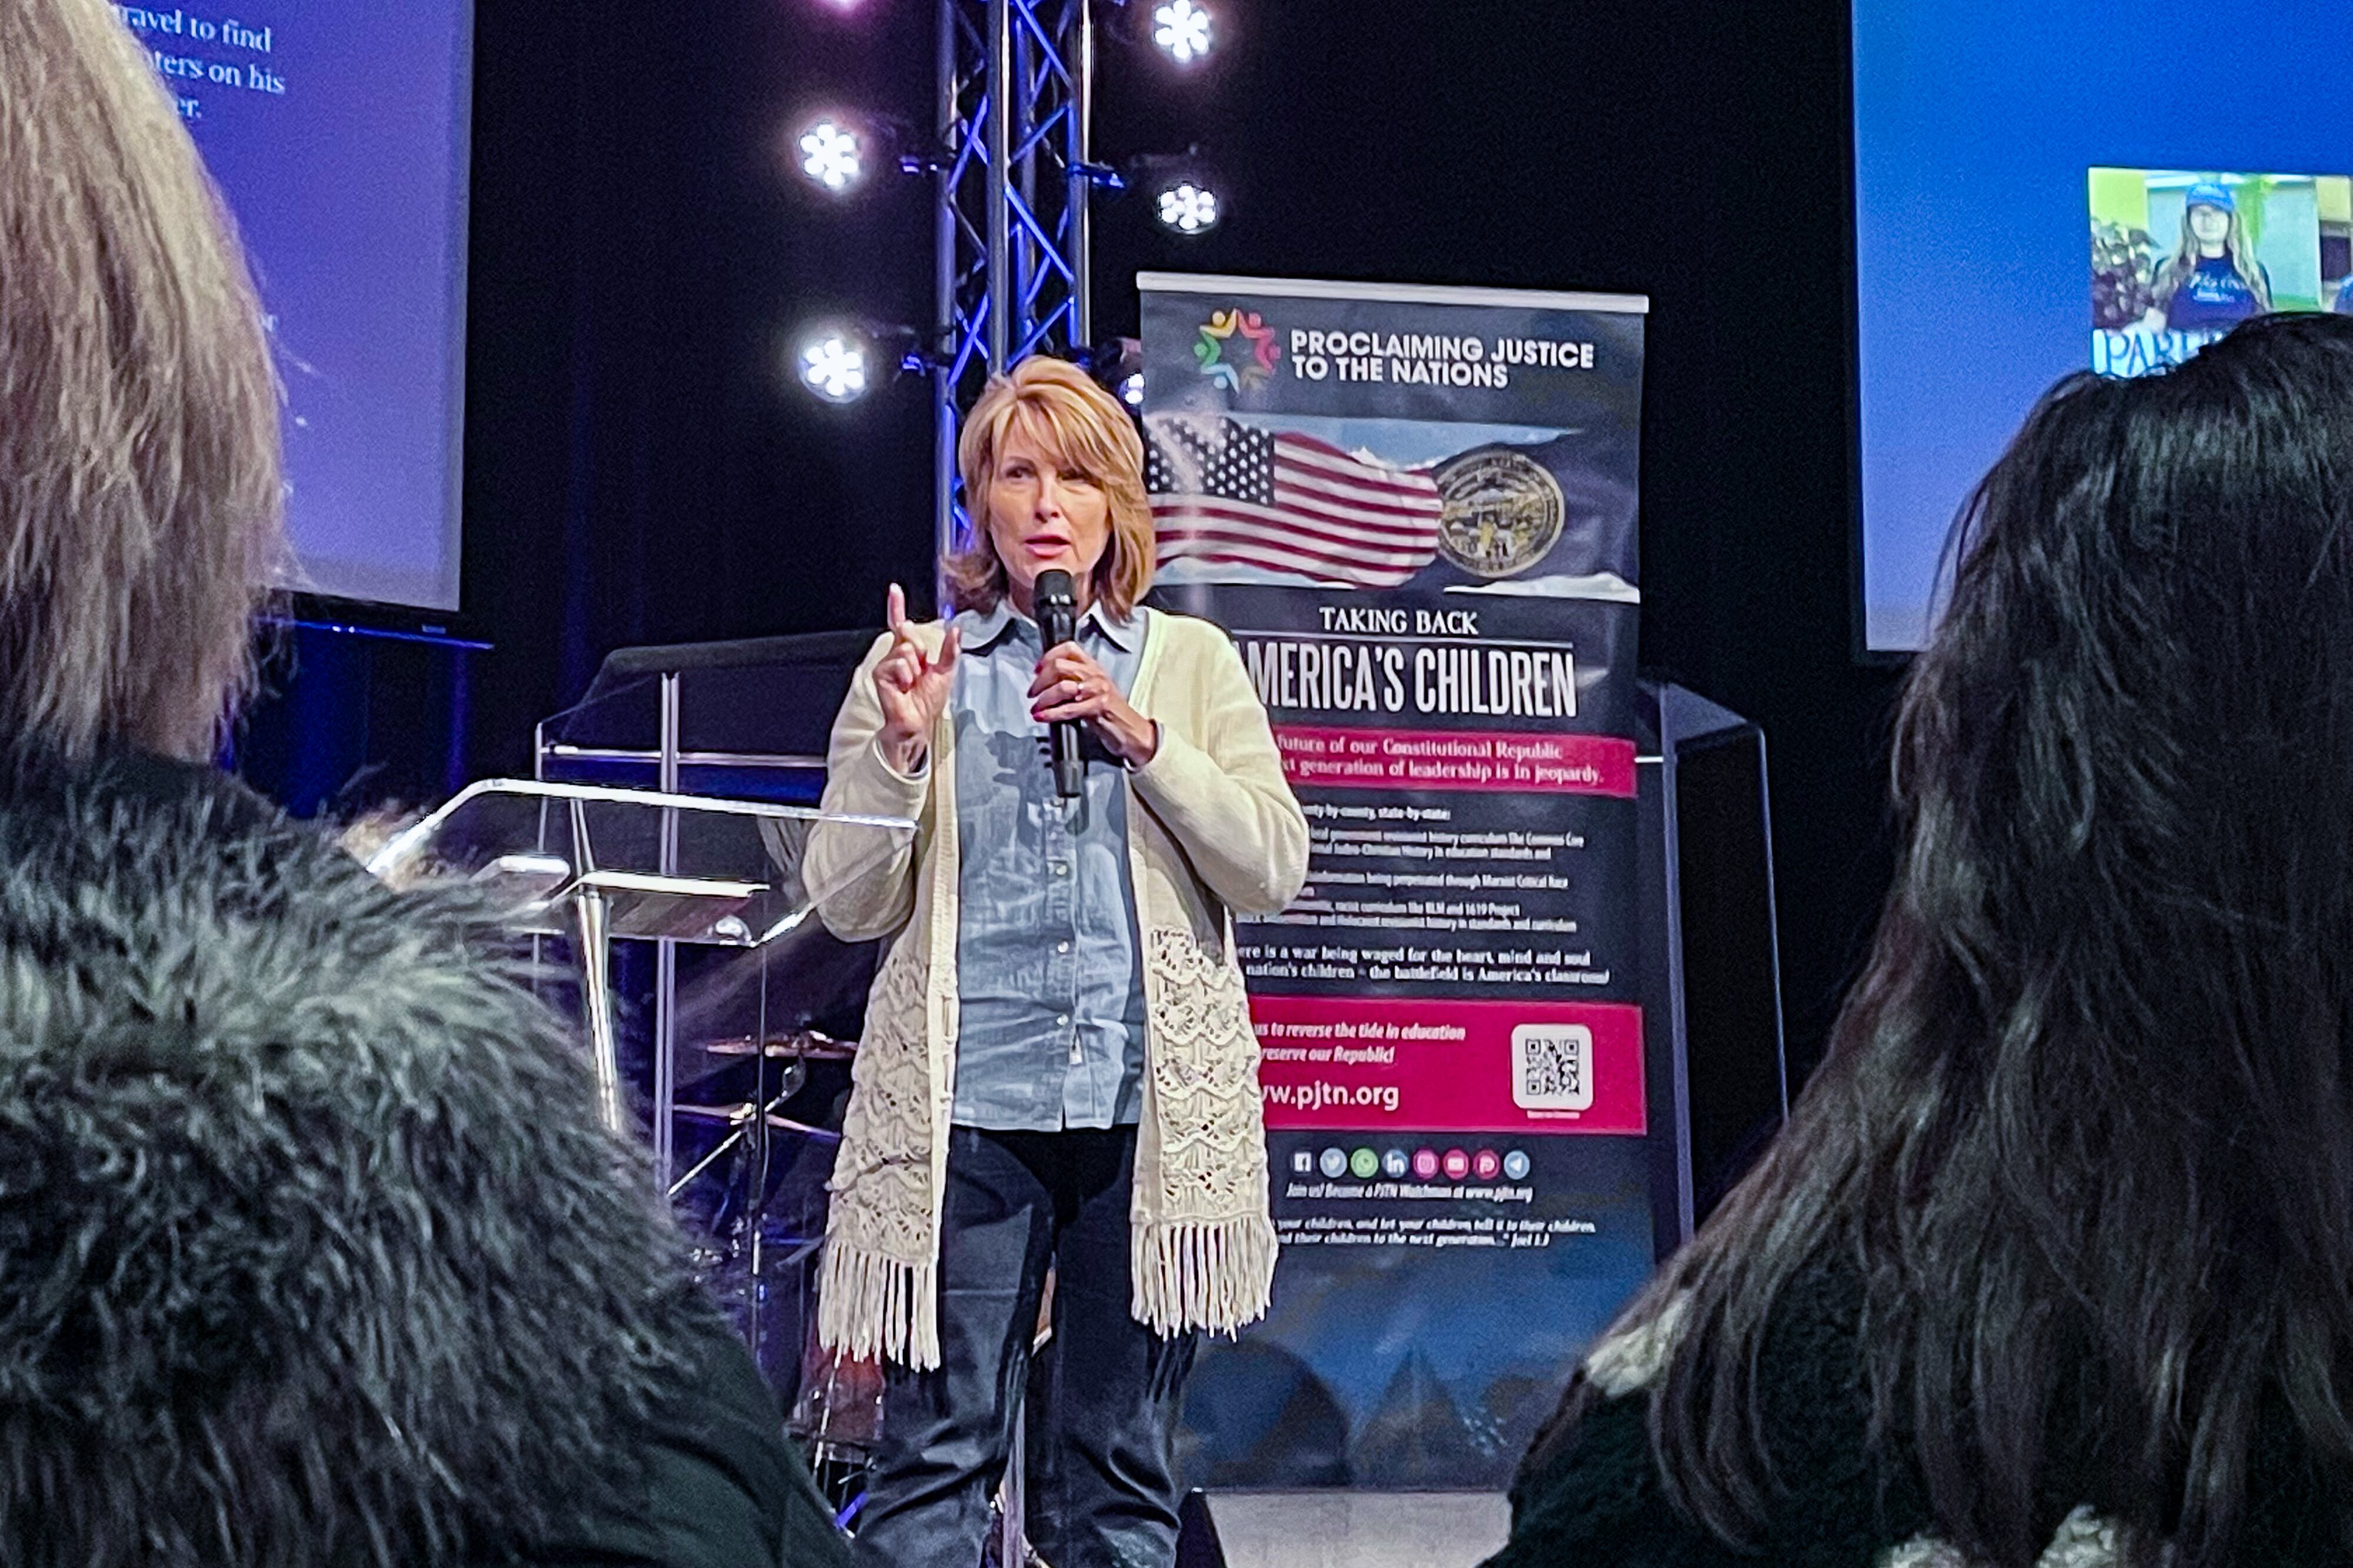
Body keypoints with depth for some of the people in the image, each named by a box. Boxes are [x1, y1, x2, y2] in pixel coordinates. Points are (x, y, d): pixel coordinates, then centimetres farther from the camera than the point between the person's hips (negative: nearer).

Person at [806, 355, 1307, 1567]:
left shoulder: (1191, 663, 12)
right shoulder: (915, 667, 10)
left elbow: (1273, 871, 2)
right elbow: (849, 906, 5)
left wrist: (1141, 738, -8)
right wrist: (902, 747, -9)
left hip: (1151, 1106, 1)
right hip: (969, 1104, -1)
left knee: (1120, 1470, 6)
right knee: (935, 1457, -4)